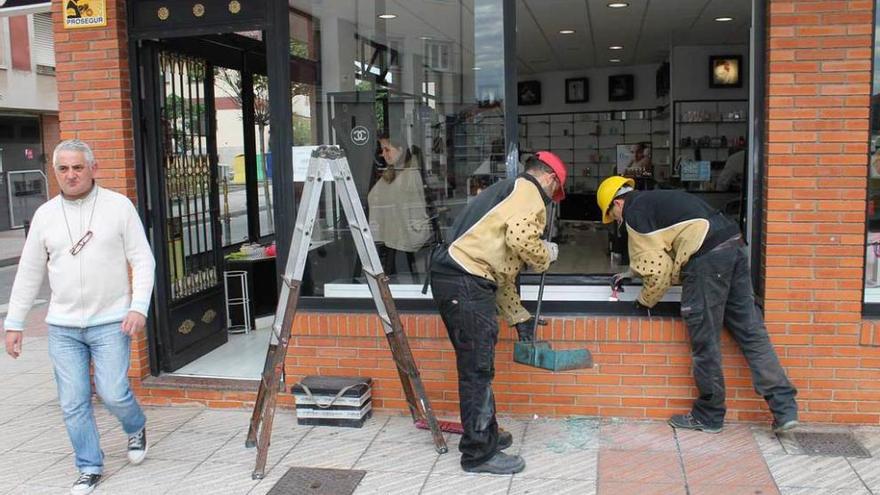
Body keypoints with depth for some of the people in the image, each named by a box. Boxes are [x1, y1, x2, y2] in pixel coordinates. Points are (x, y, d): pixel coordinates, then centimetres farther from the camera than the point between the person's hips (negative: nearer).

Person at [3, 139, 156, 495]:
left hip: (111, 322, -3)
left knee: (113, 393, -6)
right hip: (63, 327, 3)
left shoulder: (118, 206, -3)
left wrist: (139, 307, -15)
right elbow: (28, 274, 11)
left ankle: (136, 429, 27)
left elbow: (142, 261, -4)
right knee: (73, 403, 5)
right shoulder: (45, 215, 5)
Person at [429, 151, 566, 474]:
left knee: (476, 367, 19)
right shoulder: (528, 192, 0)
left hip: (453, 280, 10)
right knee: (478, 370, -3)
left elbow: (502, 271, 29)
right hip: (465, 283, -10)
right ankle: (480, 454, 6)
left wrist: (519, 318, 29)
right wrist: (546, 254, 3)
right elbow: (521, 240, -20)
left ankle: (484, 436, 33)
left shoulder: (507, 192, 30)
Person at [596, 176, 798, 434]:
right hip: (735, 247, 9)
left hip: (706, 259, -9)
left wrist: (645, 300, 13)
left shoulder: (634, 213, 1)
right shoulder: (656, 200, 29)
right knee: (752, 332, 8)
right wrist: (631, 272, 49)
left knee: (705, 343, 3)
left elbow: (657, 269, -3)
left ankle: (708, 417, 15)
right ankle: (785, 409, 6)